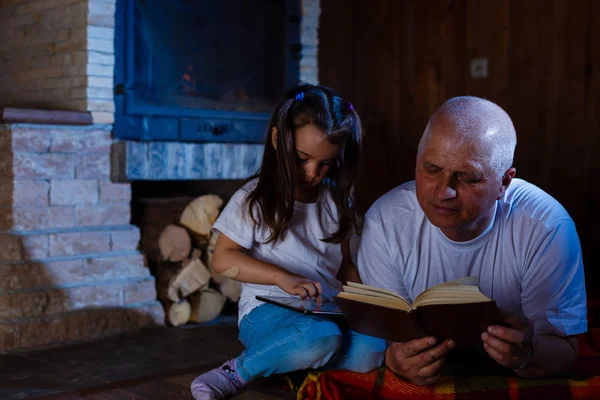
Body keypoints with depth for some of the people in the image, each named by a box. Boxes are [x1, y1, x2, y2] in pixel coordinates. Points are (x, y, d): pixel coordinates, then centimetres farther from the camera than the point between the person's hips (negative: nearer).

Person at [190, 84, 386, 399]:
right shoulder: (254, 199, -4)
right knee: (320, 336, -37)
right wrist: (282, 277, -23)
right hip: (267, 311, -5)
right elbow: (223, 260, -9)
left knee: (375, 347, -26)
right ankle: (237, 372, -16)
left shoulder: (336, 202, 11)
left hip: (328, 312, 5)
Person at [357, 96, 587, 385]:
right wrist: (394, 357, -34)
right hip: (420, 384, 1)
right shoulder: (384, 223, -14)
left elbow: (564, 350, -13)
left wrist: (527, 353, -36)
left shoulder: (547, 229, -18)